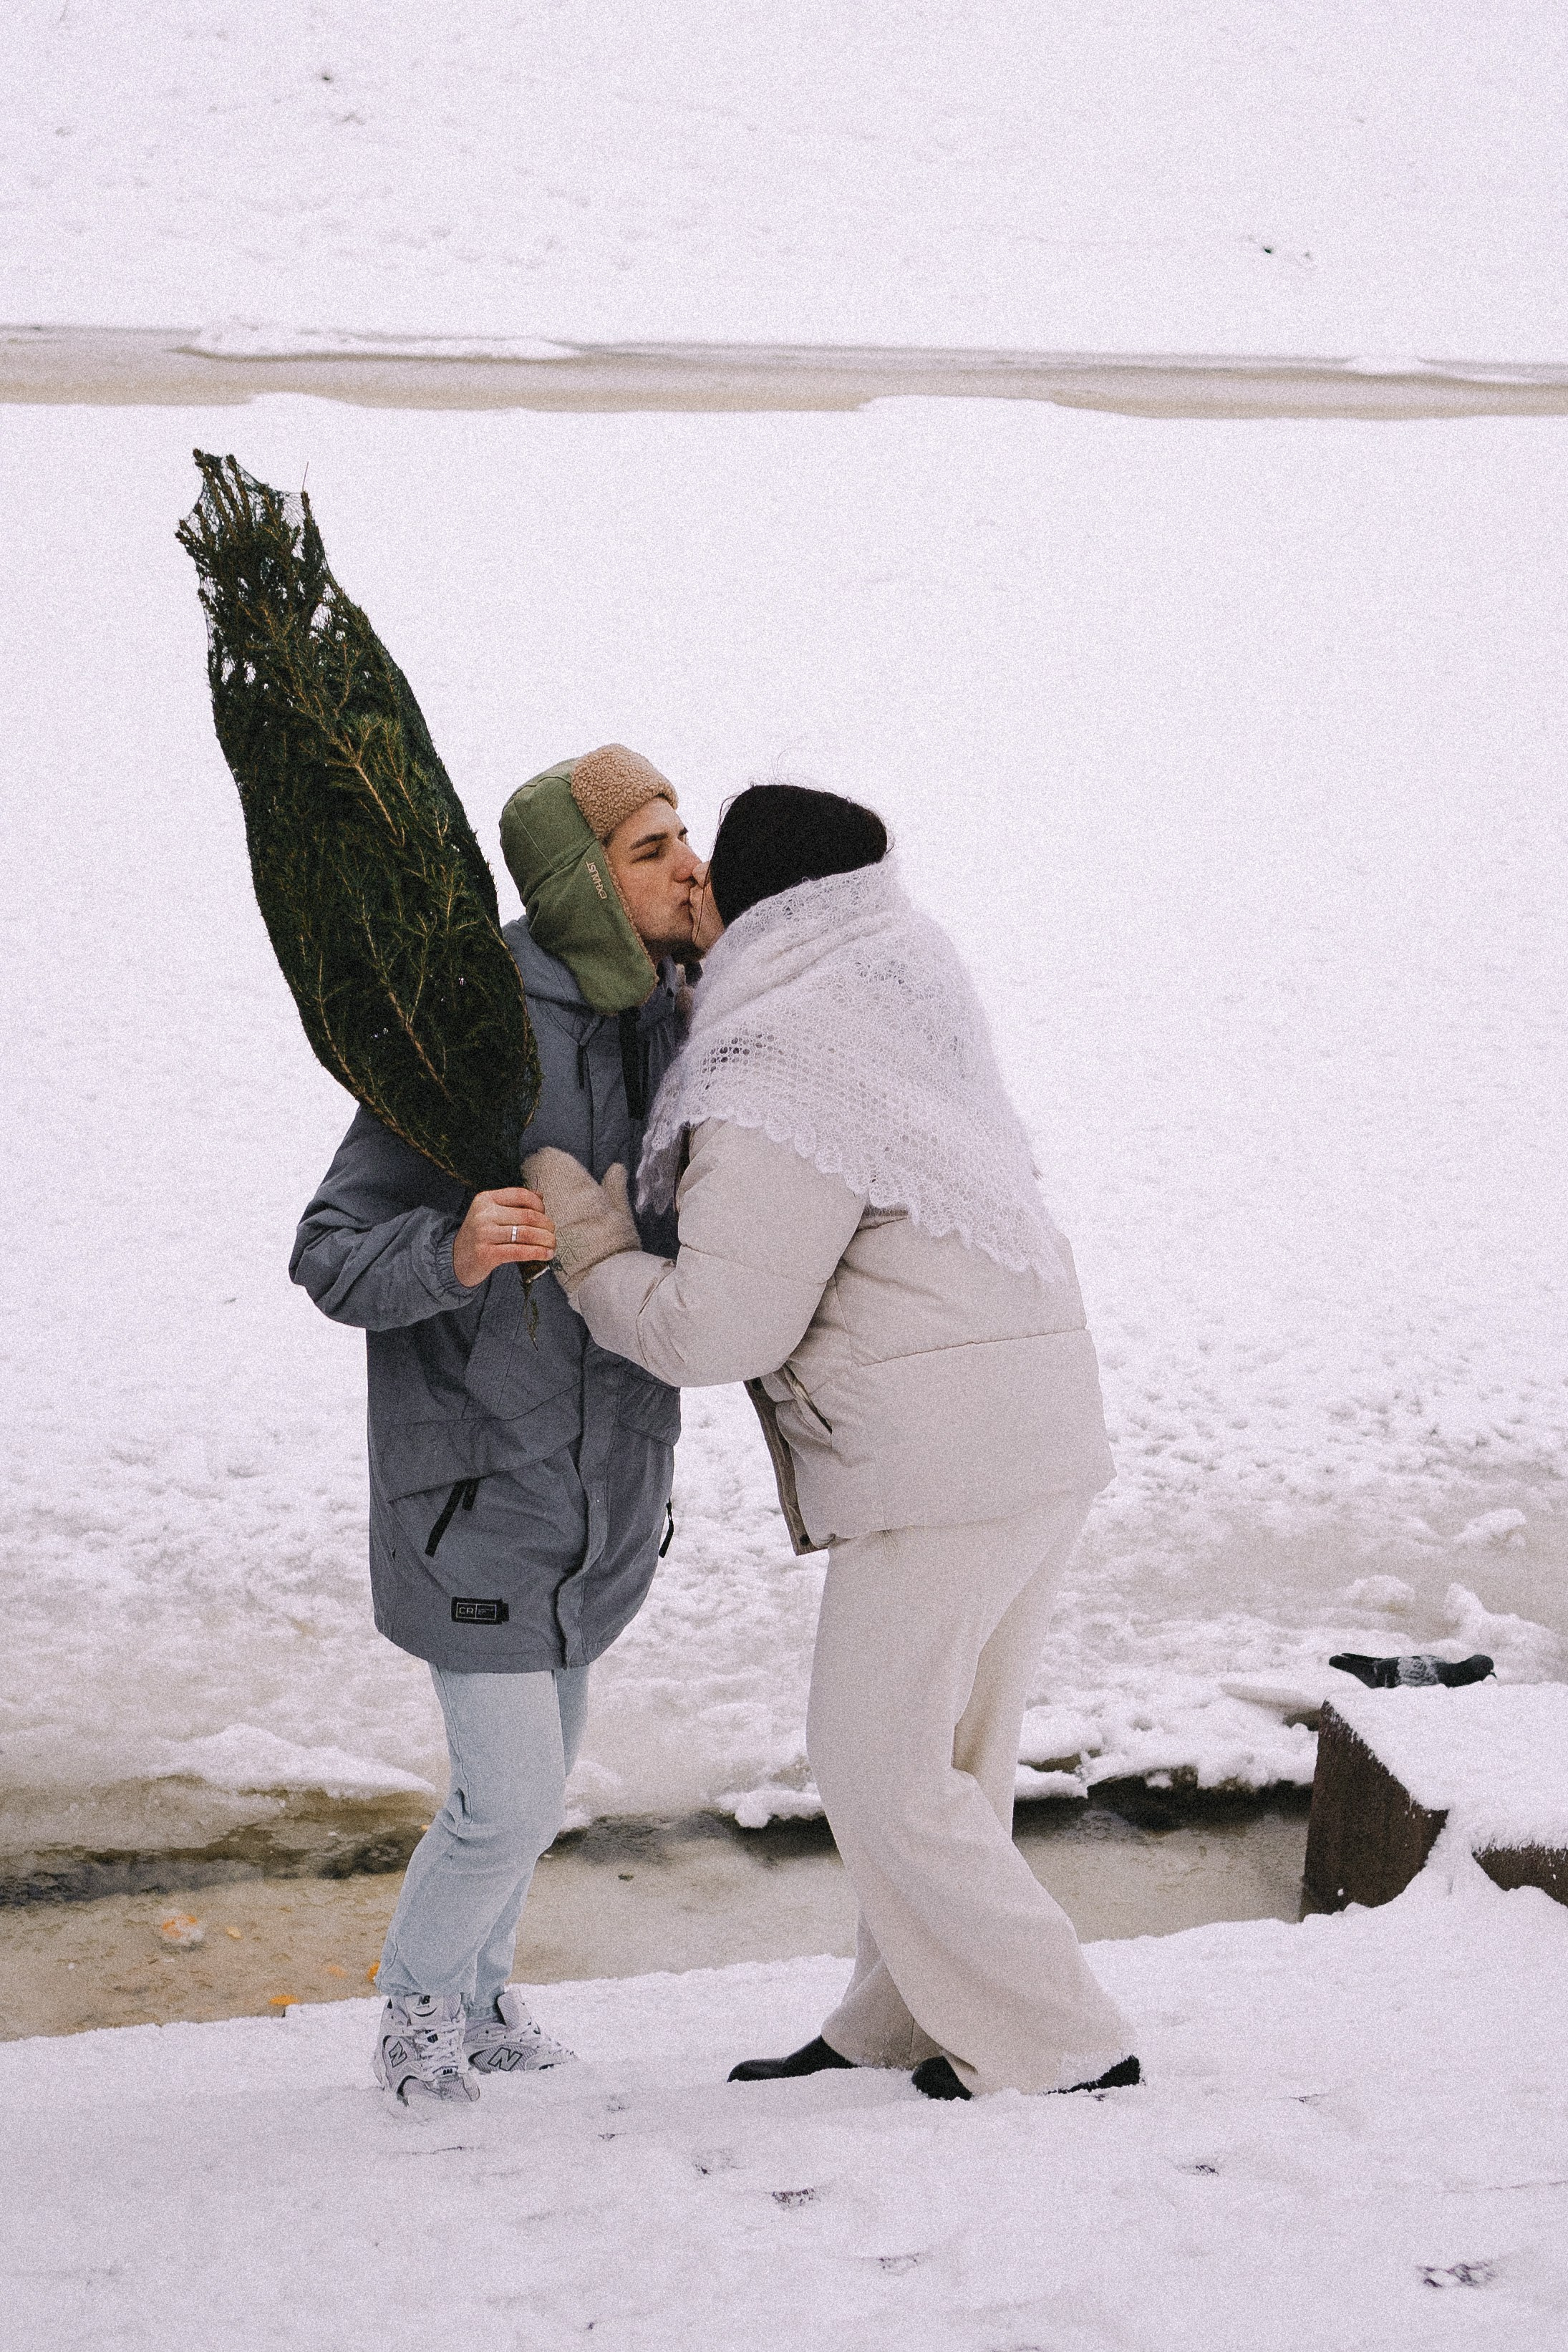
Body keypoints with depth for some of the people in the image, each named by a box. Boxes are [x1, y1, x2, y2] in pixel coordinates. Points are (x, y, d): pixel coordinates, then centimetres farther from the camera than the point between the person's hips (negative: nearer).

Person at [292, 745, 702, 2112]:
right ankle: (421, 2004, 25)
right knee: (510, 1801, -3)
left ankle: (479, 1989, 43)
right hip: (480, 1474, -7)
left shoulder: (668, 1027, -1)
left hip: (606, 1473, 7)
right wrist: (453, 1251, -41)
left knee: (536, 1765, 20)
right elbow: (334, 1259, -22)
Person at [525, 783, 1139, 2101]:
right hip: (1045, 1432, 9)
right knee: (944, 1753, 16)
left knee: (878, 1765, 2)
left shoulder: (776, 1085, -17)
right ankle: (901, 2027, 26)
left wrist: (584, 1237, -3)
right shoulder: (909, 963, 8)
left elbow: (712, 1331, -16)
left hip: (945, 1456, -9)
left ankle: (1059, 2050, 7)